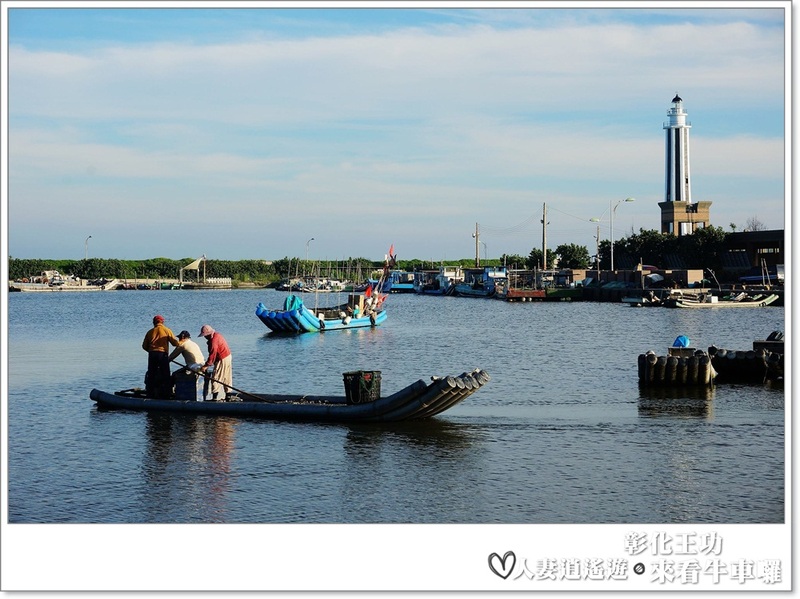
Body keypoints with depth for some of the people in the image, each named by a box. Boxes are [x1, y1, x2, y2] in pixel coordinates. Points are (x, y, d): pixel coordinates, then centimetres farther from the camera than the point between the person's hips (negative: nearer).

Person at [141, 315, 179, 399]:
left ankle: (150, 394, 10)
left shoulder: (150, 332, 12)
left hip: (152, 354, 3)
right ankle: (165, 395, -3)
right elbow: (175, 342, -3)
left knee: (151, 376, 11)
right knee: (165, 376, 2)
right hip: (163, 354, -3)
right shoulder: (166, 330, 2)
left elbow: (144, 346, 12)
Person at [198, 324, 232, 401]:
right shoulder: (217, 335, 8)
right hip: (228, 357, 10)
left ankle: (215, 398, -5)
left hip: (222, 360, -10)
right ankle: (227, 397, 23)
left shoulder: (213, 340, -23)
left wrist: (205, 366, -16)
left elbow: (212, 355, -23)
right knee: (226, 378, 16)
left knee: (216, 379, -5)